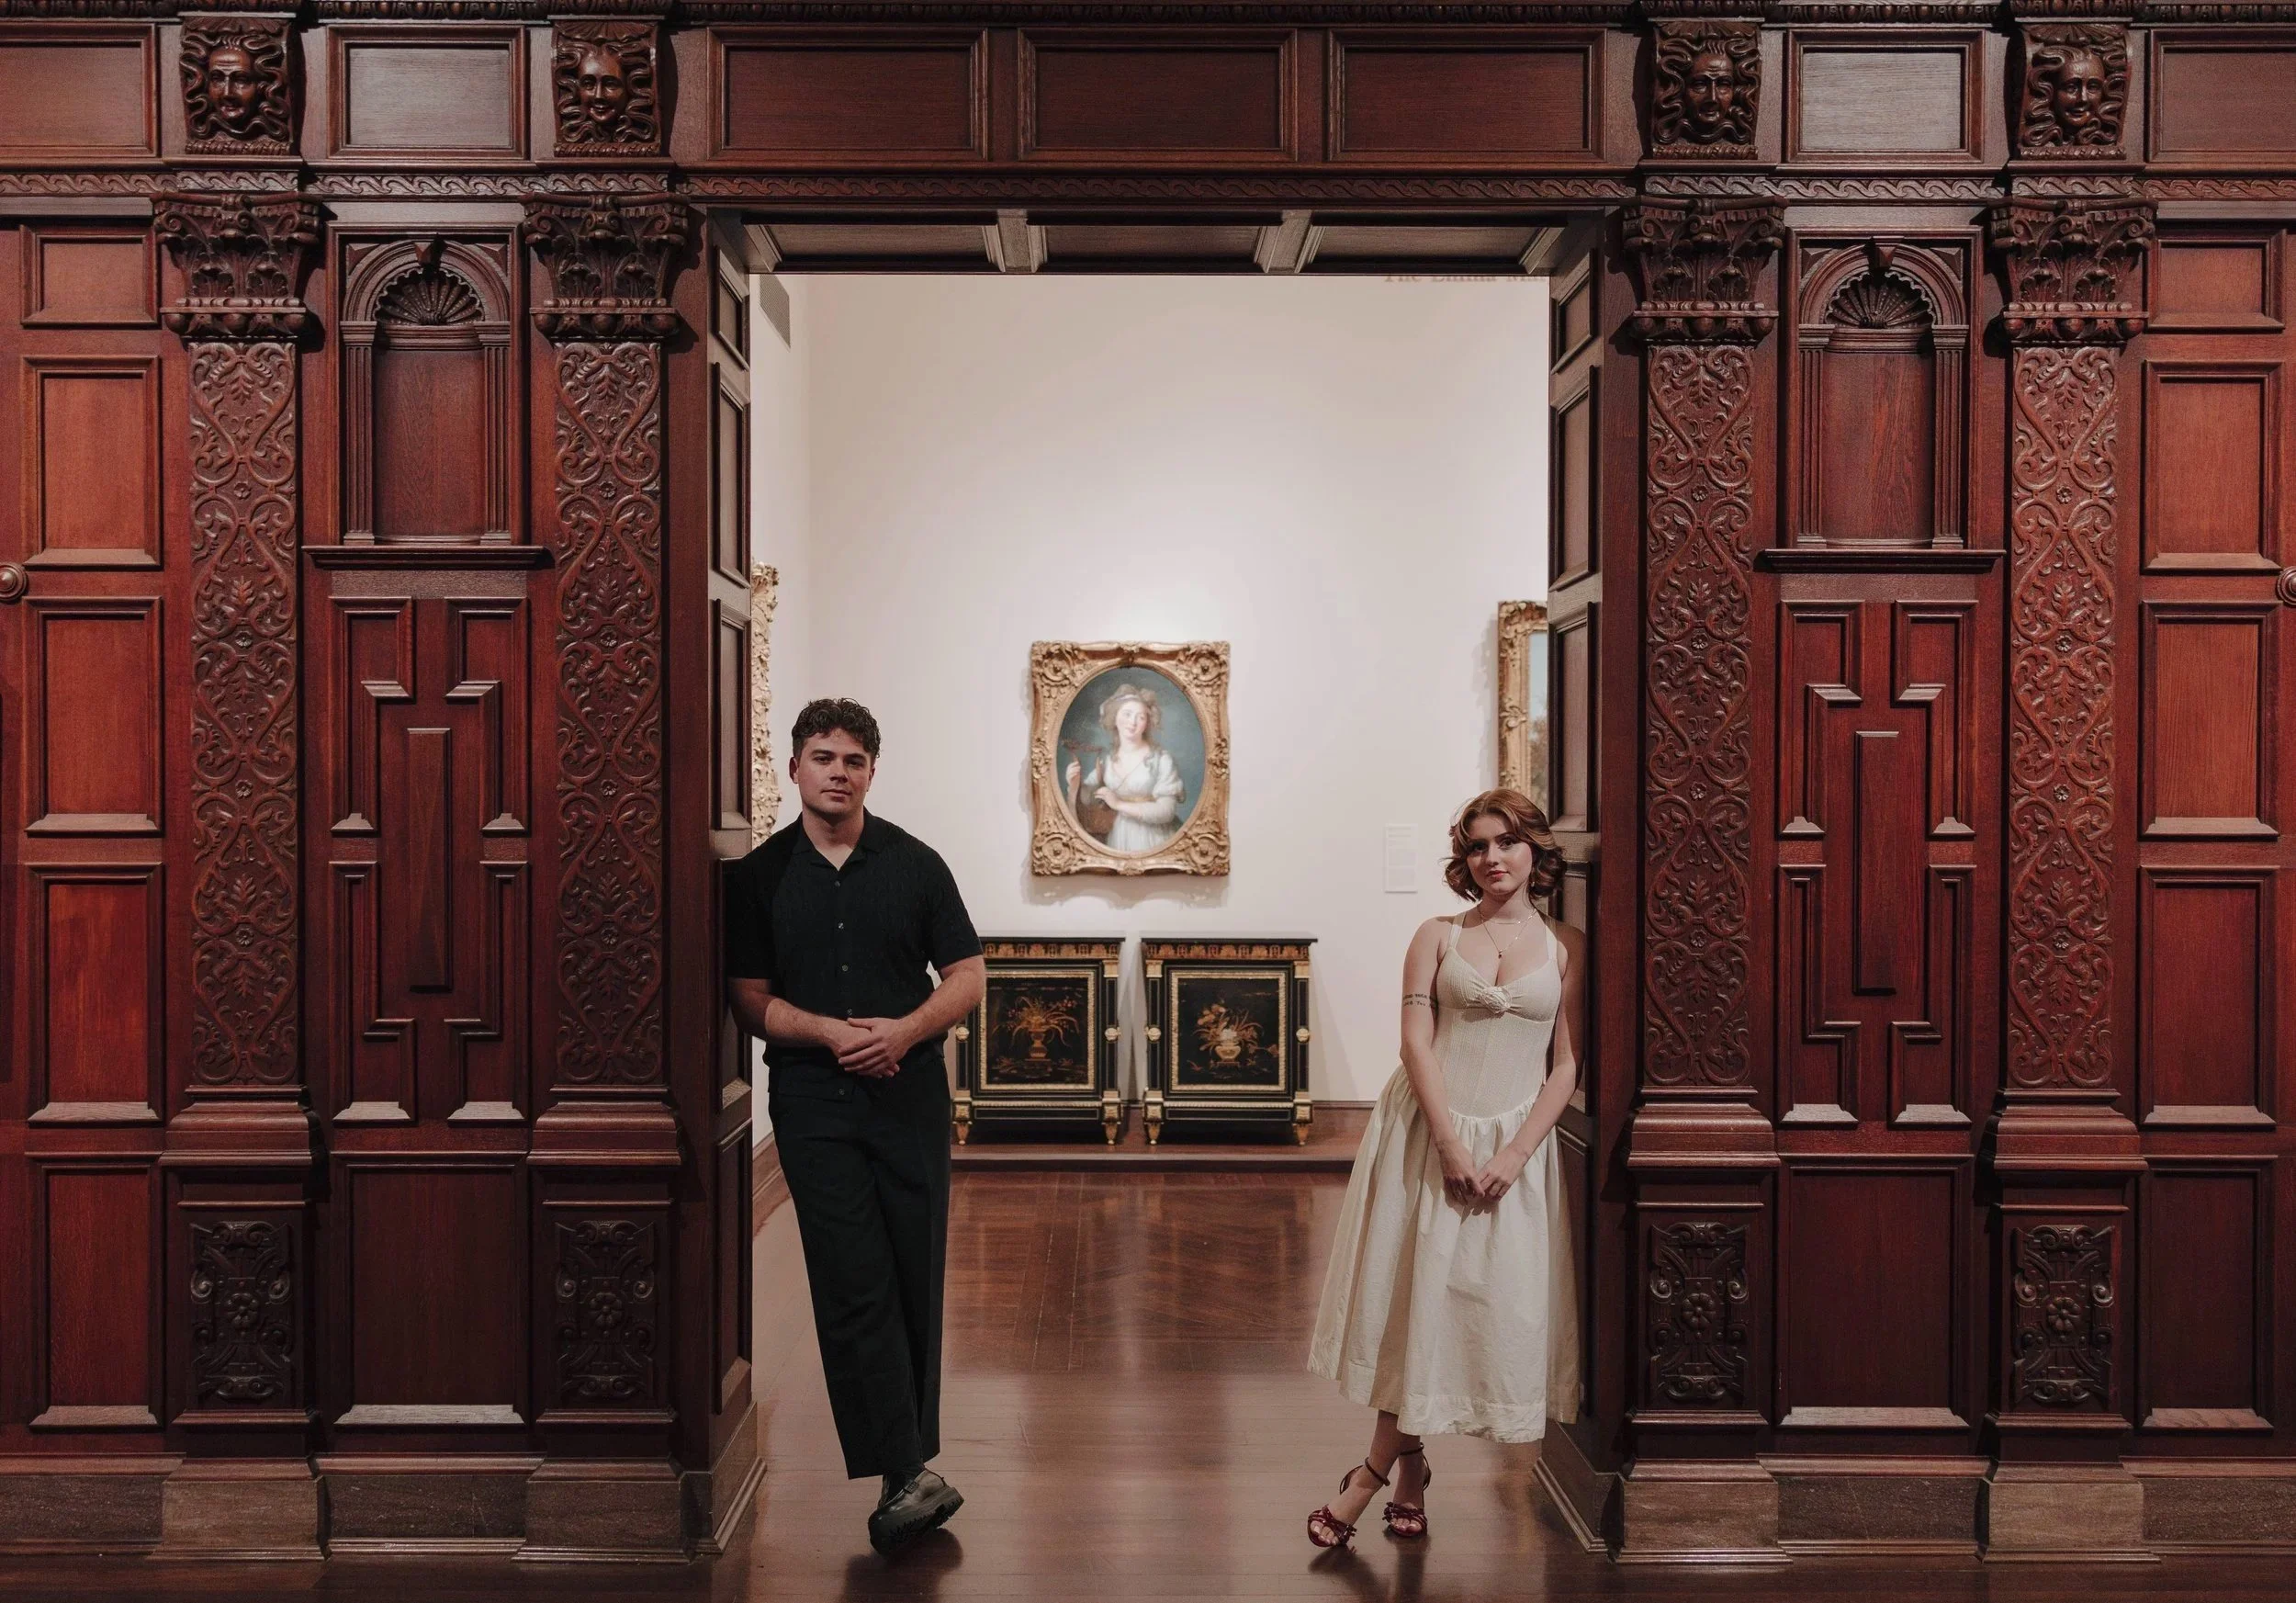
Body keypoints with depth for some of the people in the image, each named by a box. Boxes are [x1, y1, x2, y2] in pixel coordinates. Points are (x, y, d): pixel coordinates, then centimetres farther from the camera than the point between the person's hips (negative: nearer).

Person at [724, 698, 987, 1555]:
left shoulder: (915, 864, 6)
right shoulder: (759, 876, 5)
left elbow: (966, 975, 5)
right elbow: (750, 998, 1)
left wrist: (904, 1031, -13)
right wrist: (835, 1033, -15)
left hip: (910, 1093, 1)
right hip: (814, 1100, -1)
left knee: (916, 1281, 5)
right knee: (853, 1287, -7)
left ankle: (906, 1464, 20)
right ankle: (909, 1476, -6)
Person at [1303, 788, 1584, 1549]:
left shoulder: (1566, 947, 3)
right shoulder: (1437, 936, 2)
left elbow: (1567, 1064, 0)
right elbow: (1418, 1043, -6)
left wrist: (1514, 1156, -11)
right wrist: (1451, 1146, -15)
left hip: (1514, 1143, 1)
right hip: (1425, 1134, -1)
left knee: (1490, 1299, 1)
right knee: (1412, 1292, 2)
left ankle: (1375, 1471, 13)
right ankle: (1409, 1478, 17)